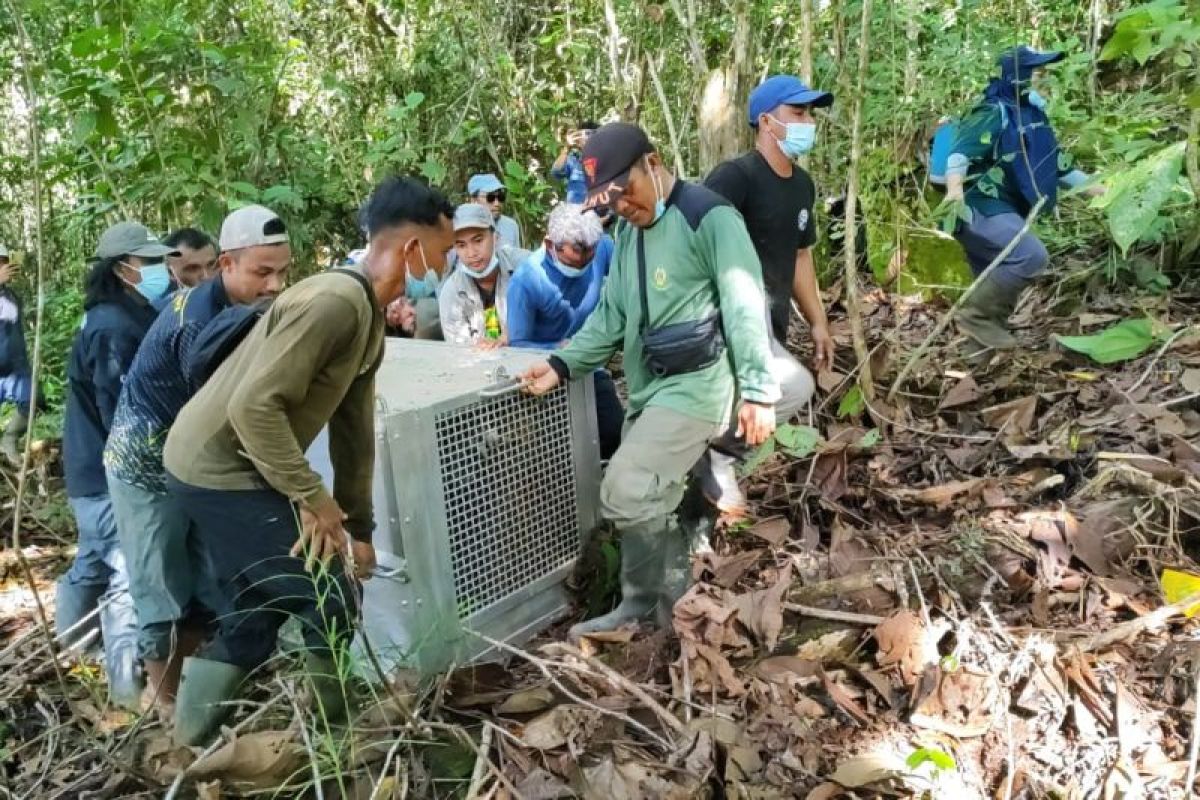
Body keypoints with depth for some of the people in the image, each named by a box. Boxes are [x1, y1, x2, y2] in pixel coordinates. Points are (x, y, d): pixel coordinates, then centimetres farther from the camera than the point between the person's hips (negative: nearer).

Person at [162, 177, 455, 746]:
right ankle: (335, 734, 21)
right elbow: (253, 406, -29)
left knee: (258, 611, 19)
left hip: (221, 466, 10)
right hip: (220, 468, -10)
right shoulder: (334, 302, -25)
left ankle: (190, 745, 33)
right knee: (332, 598, -1)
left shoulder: (369, 319, 8)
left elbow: (354, 428, 14)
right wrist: (312, 497, -21)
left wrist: (359, 526, 18)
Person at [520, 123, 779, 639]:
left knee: (627, 492, -13)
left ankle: (647, 603, 9)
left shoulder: (708, 217, -10)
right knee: (648, 503, 12)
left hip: (696, 385, -9)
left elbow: (744, 305, -16)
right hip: (649, 389, 9)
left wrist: (757, 390, -20)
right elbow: (612, 317, 14)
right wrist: (562, 365, 1)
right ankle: (666, 604, 27)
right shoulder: (629, 233, 16)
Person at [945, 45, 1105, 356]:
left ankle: (980, 346, 21)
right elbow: (962, 152, -29)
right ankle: (976, 315, -16)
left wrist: (1094, 187, 29)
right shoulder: (994, 113, -12)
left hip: (1003, 212, 10)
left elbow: (1056, 164, 28)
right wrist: (955, 186, -50)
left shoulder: (1032, 116, 17)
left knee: (998, 285, 11)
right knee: (1031, 256, -25)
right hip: (980, 209, -10)